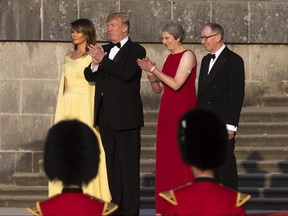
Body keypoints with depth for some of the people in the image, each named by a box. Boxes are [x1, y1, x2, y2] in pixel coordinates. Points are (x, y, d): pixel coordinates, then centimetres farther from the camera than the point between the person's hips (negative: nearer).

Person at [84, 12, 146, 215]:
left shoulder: (136, 50, -4)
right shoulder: (105, 49, 16)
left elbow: (126, 73, -21)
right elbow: (89, 76, 9)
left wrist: (103, 60, -18)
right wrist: (95, 64, -12)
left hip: (125, 115, -7)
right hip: (105, 115, 7)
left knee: (128, 165, -4)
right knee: (111, 164, 11)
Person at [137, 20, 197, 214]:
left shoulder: (187, 56, -9)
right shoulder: (170, 57, 14)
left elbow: (176, 84, -19)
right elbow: (158, 89, 14)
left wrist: (154, 69, -15)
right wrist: (151, 74, -5)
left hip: (183, 111, -8)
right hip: (167, 110, 8)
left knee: (182, 156, -6)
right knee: (166, 157, 6)